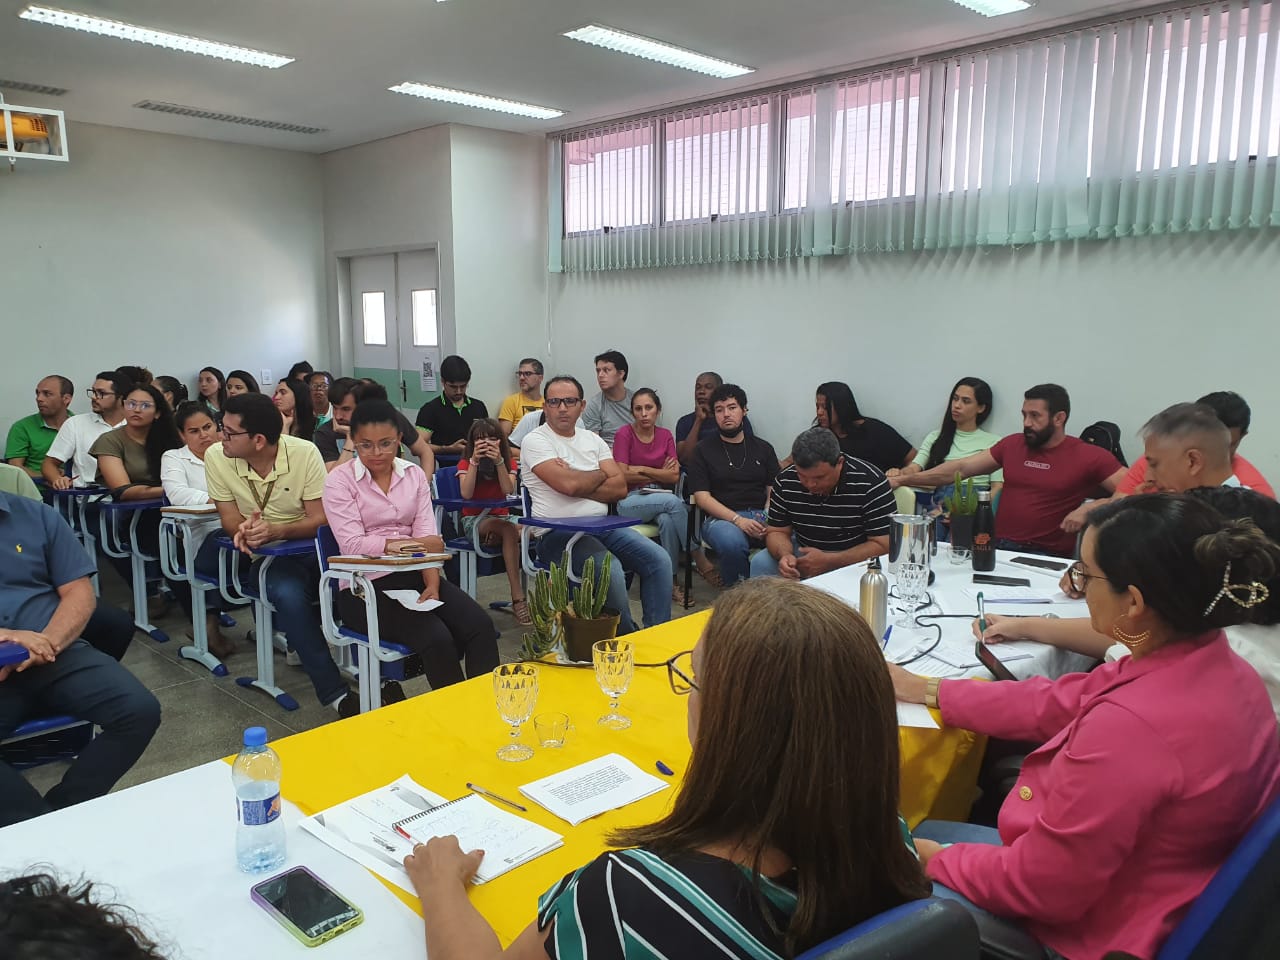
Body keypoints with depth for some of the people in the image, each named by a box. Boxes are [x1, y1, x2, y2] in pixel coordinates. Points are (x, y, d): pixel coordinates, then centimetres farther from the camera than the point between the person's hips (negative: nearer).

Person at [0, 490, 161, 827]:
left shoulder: (37, 516, 12)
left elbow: (79, 592, 8)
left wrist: (48, 643, -11)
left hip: (55, 654, 2)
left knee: (140, 710, -20)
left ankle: (63, 813, -7)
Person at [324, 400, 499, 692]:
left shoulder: (414, 474, 10)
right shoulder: (339, 481, -1)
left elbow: (428, 538, 1)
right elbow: (353, 545, -12)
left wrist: (433, 584, -16)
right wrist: (415, 543, -13)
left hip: (415, 576, 4)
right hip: (366, 586, -4)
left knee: (480, 626, -20)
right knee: (437, 638, -27)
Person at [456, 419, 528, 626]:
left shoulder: (509, 462, 7)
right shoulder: (465, 463, 1)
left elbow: (508, 491, -12)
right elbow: (466, 494, -18)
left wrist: (499, 462, -22)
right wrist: (475, 461, -21)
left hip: (502, 516, 4)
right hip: (473, 520, -4)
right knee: (508, 530, -38)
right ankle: (518, 598, -43)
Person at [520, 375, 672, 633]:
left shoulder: (593, 439, 15)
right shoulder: (535, 441, -2)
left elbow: (620, 488, 3)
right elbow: (568, 484, -18)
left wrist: (578, 482, -9)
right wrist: (600, 475, 1)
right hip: (557, 532, -6)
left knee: (659, 560, -11)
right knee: (610, 568, -31)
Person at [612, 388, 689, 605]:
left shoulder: (665, 435, 9)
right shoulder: (624, 433, -3)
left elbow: (674, 476, 0)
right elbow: (623, 475, -10)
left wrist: (642, 469, -8)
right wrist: (660, 473, -1)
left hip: (660, 498, 3)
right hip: (630, 500, -3)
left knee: (667, 520, -34)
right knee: (673, 502, -32)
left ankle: (671, 580, -26)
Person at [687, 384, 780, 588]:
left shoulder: (762, 448, 20)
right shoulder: (704, 451, 11)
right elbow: (702, 497, 0)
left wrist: (770, 522, -11)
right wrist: (738, 520, -14)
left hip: (761, 516, 3)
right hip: (720, 518, -2)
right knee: (733, 543, -39)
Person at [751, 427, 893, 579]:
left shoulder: (871, 483, -21)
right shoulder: (784, 482, -10)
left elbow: (884, 545, -20)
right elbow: (777, 532, 0)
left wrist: (828, 561, -29)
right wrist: (784, 554, -25)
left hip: (854, 560, -3)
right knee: (760, 564, -20)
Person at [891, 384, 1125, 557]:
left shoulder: (1088, 456, 2)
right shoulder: (1013, 444, 15)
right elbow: (961, 468, 14)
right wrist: (902, 479, 8)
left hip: (1047, 557, -4)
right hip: (999, 547, 4)